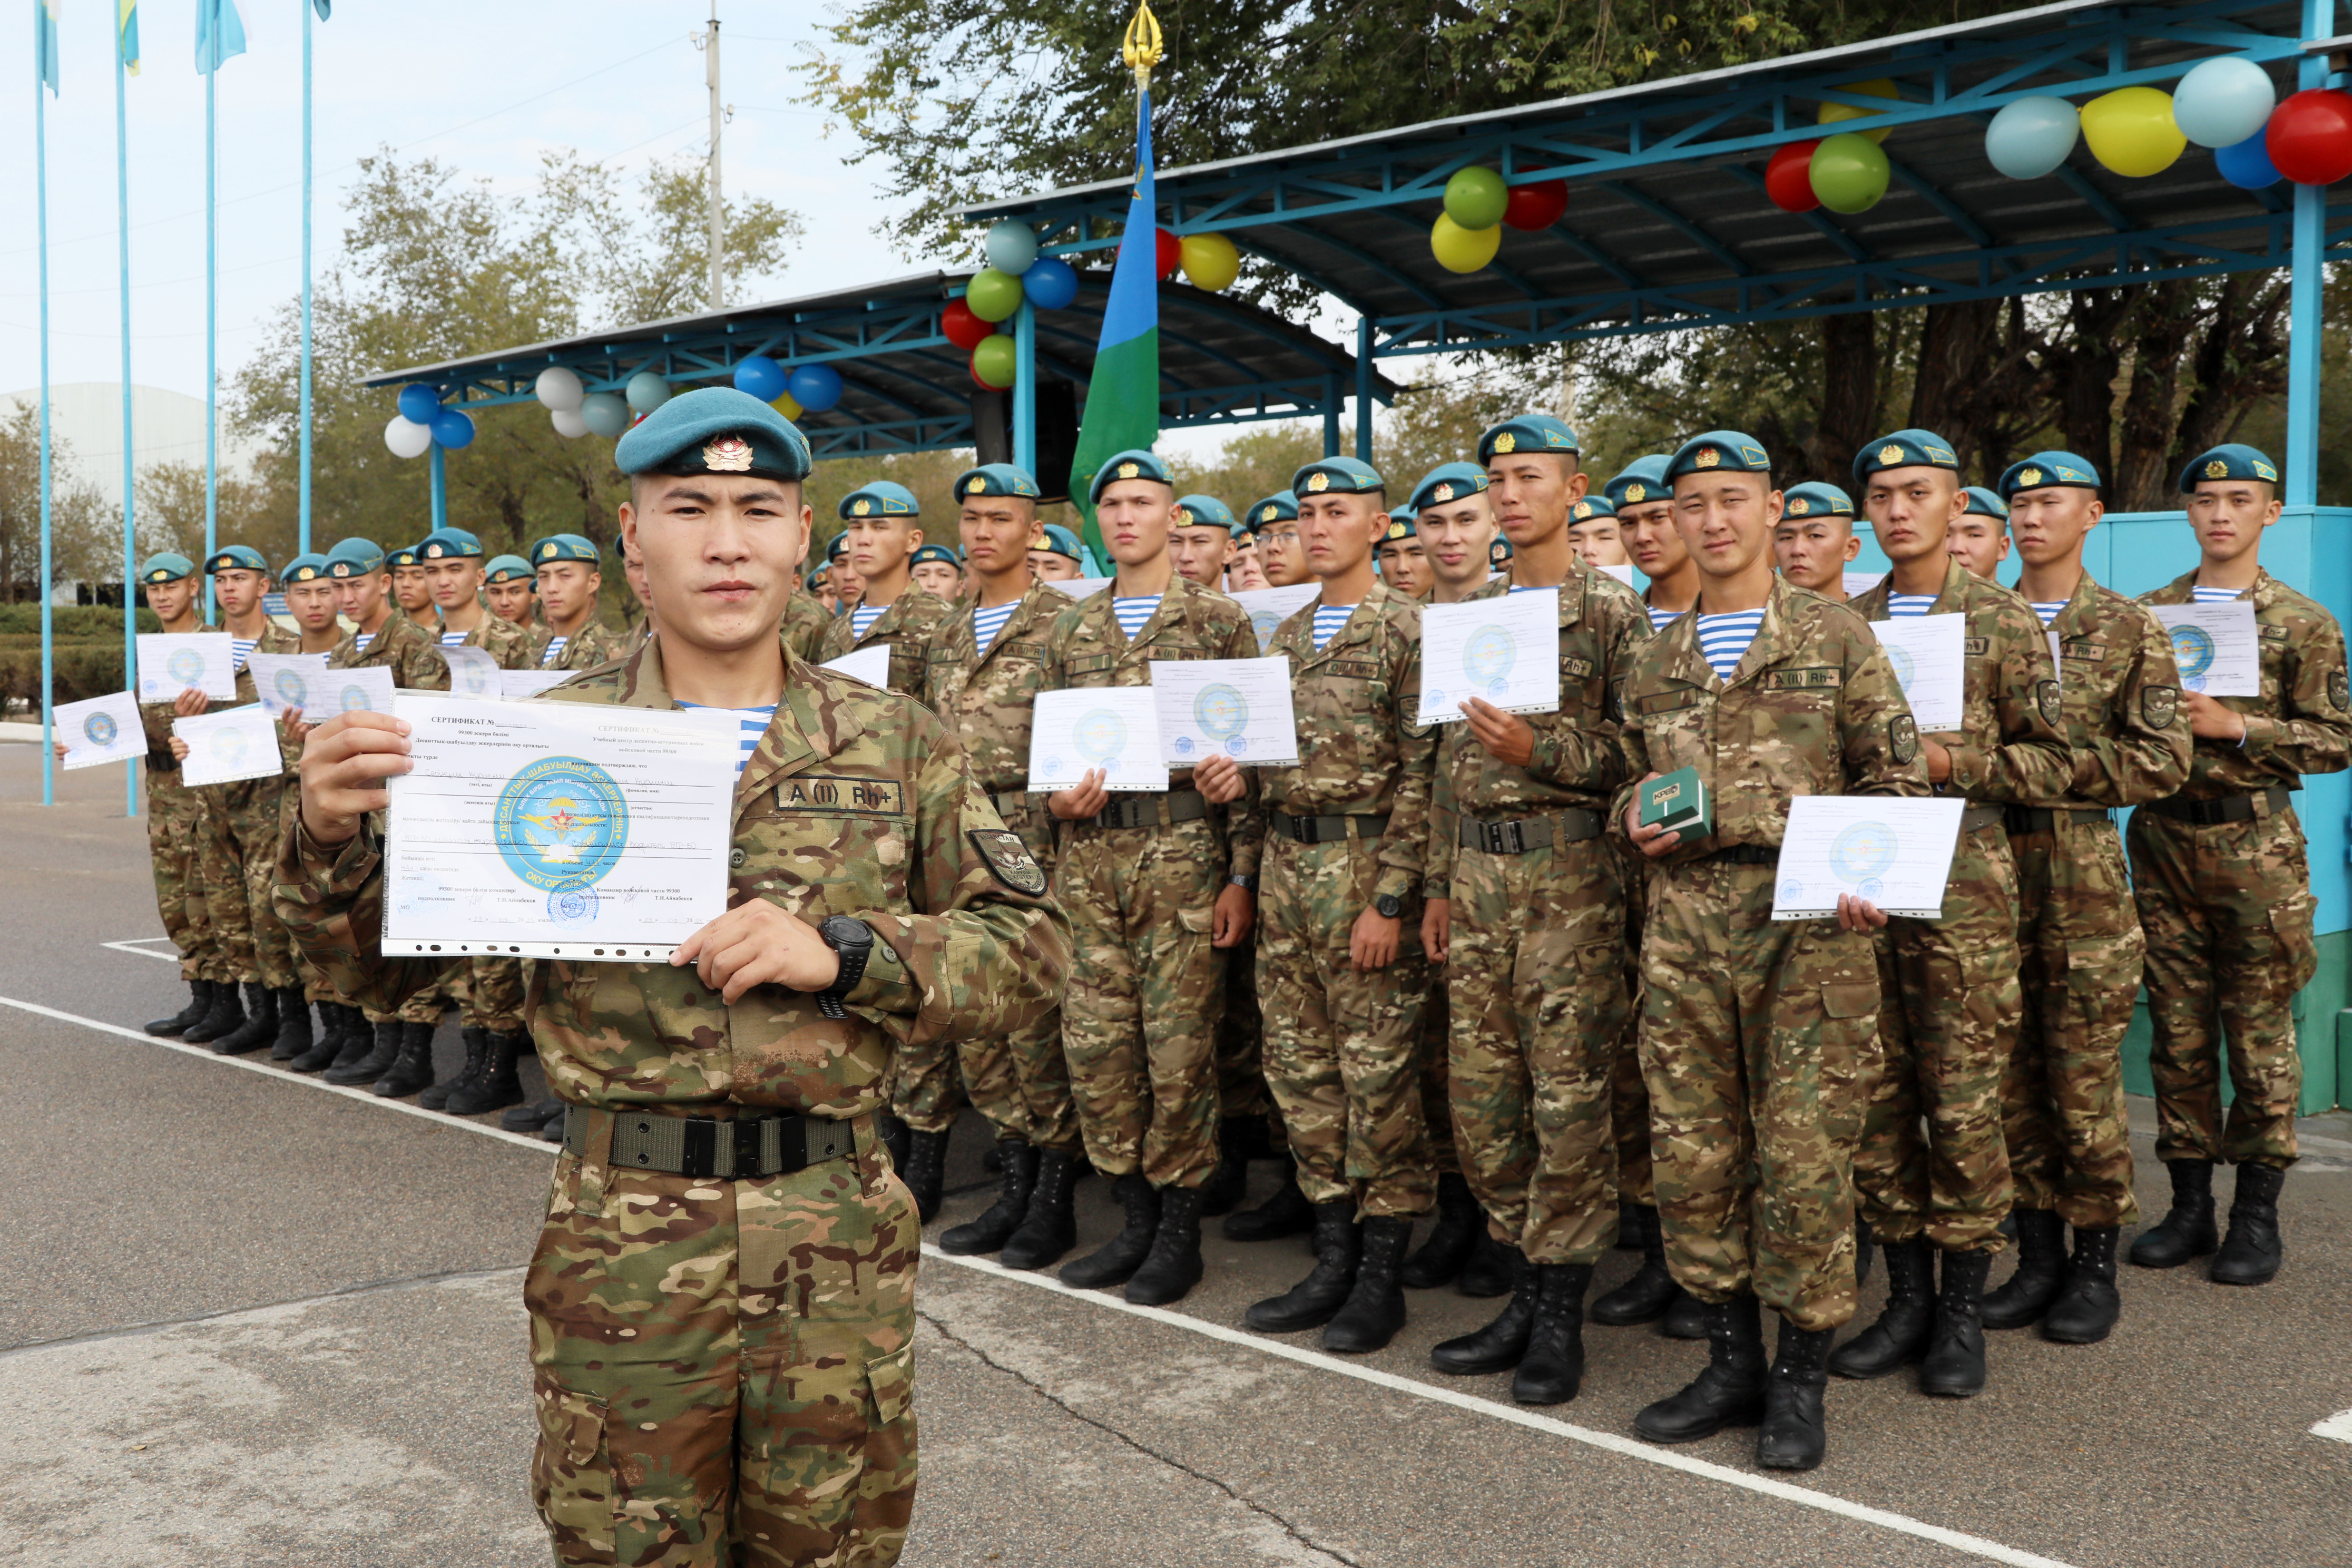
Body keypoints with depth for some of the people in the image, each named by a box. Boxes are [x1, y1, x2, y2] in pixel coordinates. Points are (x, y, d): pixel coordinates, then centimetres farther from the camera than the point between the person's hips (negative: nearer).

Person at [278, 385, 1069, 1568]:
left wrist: (843, 953, -16)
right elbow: (386, 962, 4)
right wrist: (333, 837, -16)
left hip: (842, 1242, 1)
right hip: (624, 1242, -1)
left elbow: (1031, 949, -1)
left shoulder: (893, 742, 2)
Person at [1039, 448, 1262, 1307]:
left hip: (1185, 855, -4)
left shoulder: (1220, 619, 1)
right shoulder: (1072, 630, 14)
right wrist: (1059, 799, -5)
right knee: (1095, 1043, 5)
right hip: (1091, 858, 4)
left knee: (1180, 1048, 0)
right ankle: (1135, 1215, 21)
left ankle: (1180, 1228, 14)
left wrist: (1242, 875, -7)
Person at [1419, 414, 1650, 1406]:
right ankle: (1525, 1293, 21)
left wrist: (1536, 749, -19)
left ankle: (1561, 1316, 9)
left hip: (1571, 870, -6)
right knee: (1481, 1091, 8)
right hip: (1477, 871, 6)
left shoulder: (1612, 610, -2)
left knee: (1568, 1097, -3)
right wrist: (1440, 884, 15)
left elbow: (1638, 753, -7)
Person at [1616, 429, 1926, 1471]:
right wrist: (1635, 820, 2)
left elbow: (1896, 774, 2)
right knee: (1691, 1148, 6)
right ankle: (1731, 1362, 21)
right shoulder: (1656, 661, 15)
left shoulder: (1836, 638, 4)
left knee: (1804, 1149, -1)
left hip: (1807, 918, -4)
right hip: (1684, 923, 4)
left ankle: (1802, 1377, 13)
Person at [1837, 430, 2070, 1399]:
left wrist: (1949, 762, -13)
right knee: (1875, 1100, 6)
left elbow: (2052, 761, 0)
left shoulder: (2004, 621, 3)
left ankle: (1964, 1310, 14)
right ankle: (1907, 1297, 20)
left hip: (1963, 890, -4)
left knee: (1964, 1107, 0)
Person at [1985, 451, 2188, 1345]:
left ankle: (2096, 1265, 14)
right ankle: (2037, 1256, 19)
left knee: (2085, 1079, 0)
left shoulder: (2130, 628, 3)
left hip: (2083, 868, -3)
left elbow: (2165, 762, -4)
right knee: (2011, 1076, 7)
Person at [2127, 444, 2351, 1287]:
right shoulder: (2148, 614, 10)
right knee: (2178, 1031, 7)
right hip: (2163, 838, 3)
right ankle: (2189, 1204, 17)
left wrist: (2233, 725, -14)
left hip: (2256, 845, -3)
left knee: (2260, 1033, 2)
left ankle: (2257, 1214, 12)